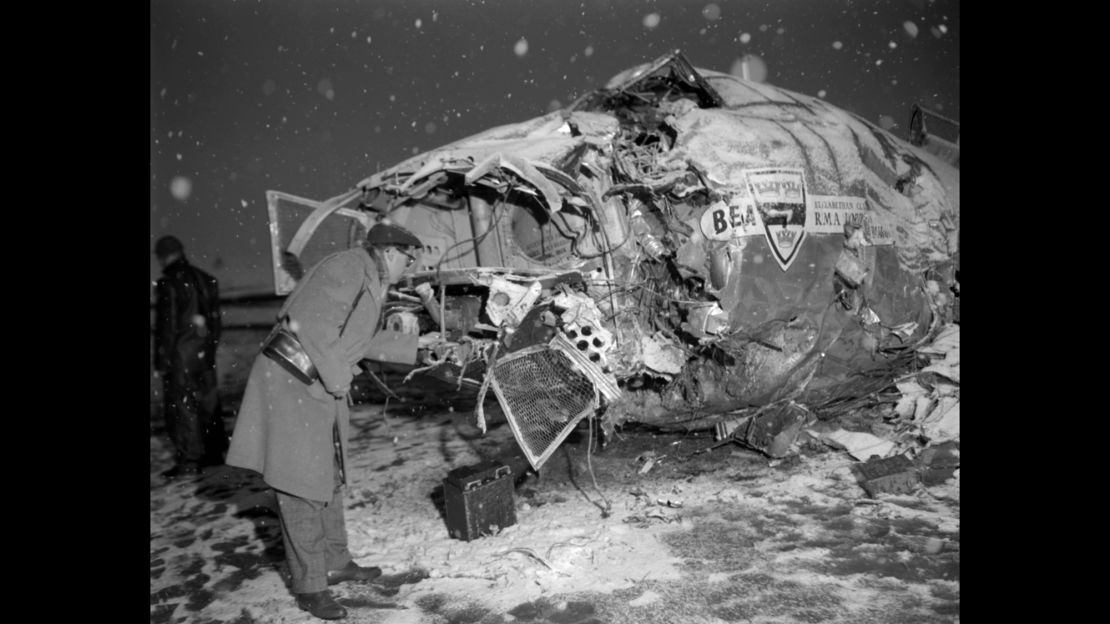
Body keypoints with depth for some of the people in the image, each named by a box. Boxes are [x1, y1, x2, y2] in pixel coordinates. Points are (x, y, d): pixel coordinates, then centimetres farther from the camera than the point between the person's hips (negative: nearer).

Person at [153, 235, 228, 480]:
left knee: (180, 406, -1)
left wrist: (161, 361, -10)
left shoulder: (168, 283, -12)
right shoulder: (206, 280, 9)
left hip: (180, 352, -7)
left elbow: (165, 325, -14)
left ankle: (188, 461, 1)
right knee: (207, 402, 15)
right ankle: (214, 452, 24)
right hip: (205, 352, 7)